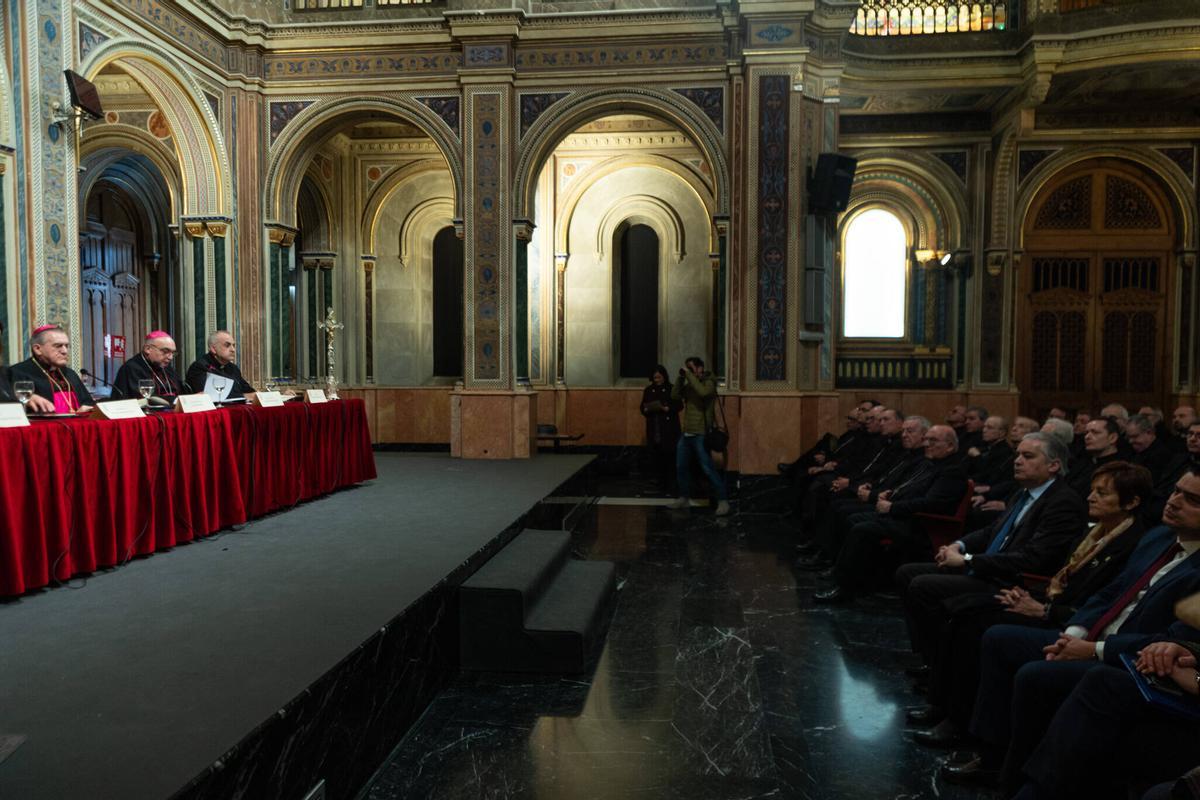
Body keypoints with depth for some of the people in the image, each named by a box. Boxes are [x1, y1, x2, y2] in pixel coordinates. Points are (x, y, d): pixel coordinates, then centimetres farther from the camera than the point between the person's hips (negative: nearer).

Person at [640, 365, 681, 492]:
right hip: (654, 429, 3)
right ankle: (660, 482, 10)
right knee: (656, 456, 0)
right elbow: (642, 407, 13)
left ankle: (669, 483, 0)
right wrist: (647, 410, -9)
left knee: (669, 456, -8)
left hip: (669, 429, -3)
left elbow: (679, 405, -4)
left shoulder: (672, 389, 1)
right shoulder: (648, 390, 11)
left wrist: (666, 408, -19)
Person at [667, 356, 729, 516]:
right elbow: (675, 396, 2)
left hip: (700, 435, -7)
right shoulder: (688, 385, 11)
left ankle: (723, 501, -5)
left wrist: (689, 374, -23)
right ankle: (684, 498, 26)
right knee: (681, 467, 12)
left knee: (708, 469, -10)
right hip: (686, 434, 7)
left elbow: (703, 392, -29)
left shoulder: (709, 382, -8)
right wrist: (680, 377, -5)